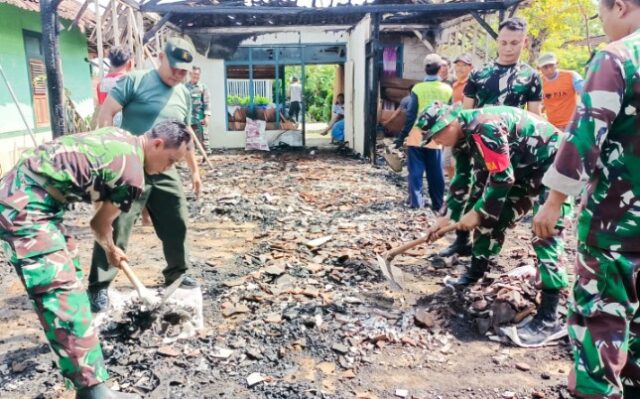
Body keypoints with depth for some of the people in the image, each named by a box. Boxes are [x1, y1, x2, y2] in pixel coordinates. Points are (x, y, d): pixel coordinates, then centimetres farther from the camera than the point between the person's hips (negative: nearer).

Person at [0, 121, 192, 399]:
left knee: (68, 267, 22)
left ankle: (74, 332, 42)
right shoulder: (131, 176, -16)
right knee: (62, 290, -14)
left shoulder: (122, 138, 9)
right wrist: (110, 250, 22)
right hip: (25, 206, -11)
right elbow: (99, 225, -1)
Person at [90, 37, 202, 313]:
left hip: (164, 172, 6)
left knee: (177, 224, 12)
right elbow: (105, 114, -9)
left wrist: (194, 170, 22)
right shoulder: (135, 81, -6)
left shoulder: (184, 94, 13)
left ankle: (176, 273, 31)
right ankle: (99, 287, 9)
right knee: (115, 229, -4)